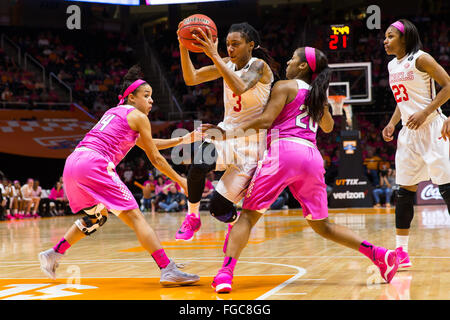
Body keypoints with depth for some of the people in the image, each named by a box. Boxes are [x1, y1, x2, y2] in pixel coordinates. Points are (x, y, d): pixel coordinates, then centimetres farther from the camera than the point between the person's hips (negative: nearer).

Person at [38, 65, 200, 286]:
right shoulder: (138, 116, 5)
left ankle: (52, 255, 30)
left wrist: (181, 140, 38)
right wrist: (181, 181, 19)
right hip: (94, 165, -9)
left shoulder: (115, 112, 29)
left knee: (95, 217, 29)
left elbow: (146, 143, 40)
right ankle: (168, 270, -12)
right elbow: (156, 159, 9)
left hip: (72, 163, 9)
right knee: (135, 217, -7)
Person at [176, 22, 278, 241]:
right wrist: (183, 47, -16)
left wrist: (213, 55, -36)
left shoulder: (259, 66, -11)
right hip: (226, 133, 5)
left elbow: (239, 87, -33)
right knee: (198, 165, -31)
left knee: (218, 208, -9)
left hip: (251, 143, -5)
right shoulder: (227, 64, 8)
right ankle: (192, 217, -6)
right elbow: (191, 79, -2)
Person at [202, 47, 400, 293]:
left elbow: (266, 120, -7)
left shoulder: (285, 86, 5)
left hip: (284, 150, -6)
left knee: (249, 214, -1)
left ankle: (226, 272, -16)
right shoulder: (318, 94, 23)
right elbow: (328, 127, 40)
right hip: (312, 157, 6)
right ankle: (378, 254, 5)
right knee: (321, 225, 17)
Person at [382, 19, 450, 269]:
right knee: (404, 190, 5)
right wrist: (392, 124, 9)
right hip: (409, 133, 8)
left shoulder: (420, 59, -9)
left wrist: (425, 113, -20)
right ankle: (401, 252, 9)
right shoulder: (392, 66, 13)